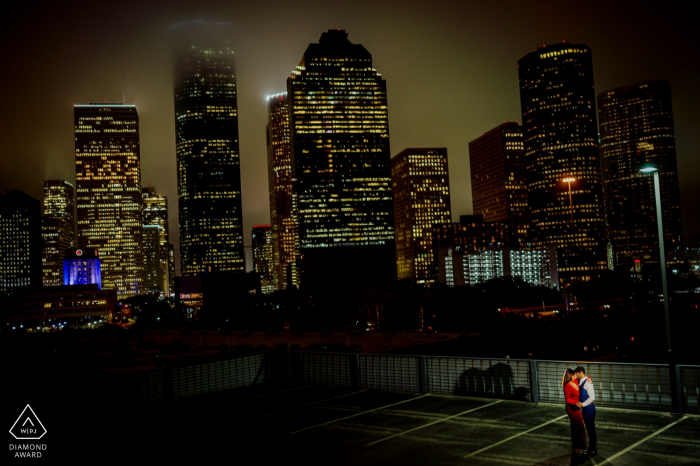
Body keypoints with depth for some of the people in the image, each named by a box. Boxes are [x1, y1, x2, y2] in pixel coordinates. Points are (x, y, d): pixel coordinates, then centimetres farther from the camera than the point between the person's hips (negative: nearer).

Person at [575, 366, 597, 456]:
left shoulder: (588, 382, -20)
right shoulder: (580, 382, 6)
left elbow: (592, 397, -23)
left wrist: (582, 404, -22)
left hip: (589, 408, -9)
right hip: (584, 408, 9)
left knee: (591, 429, 1)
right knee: (588, 428, 17)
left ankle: (593, 450, 10)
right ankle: (591, 448, 28)